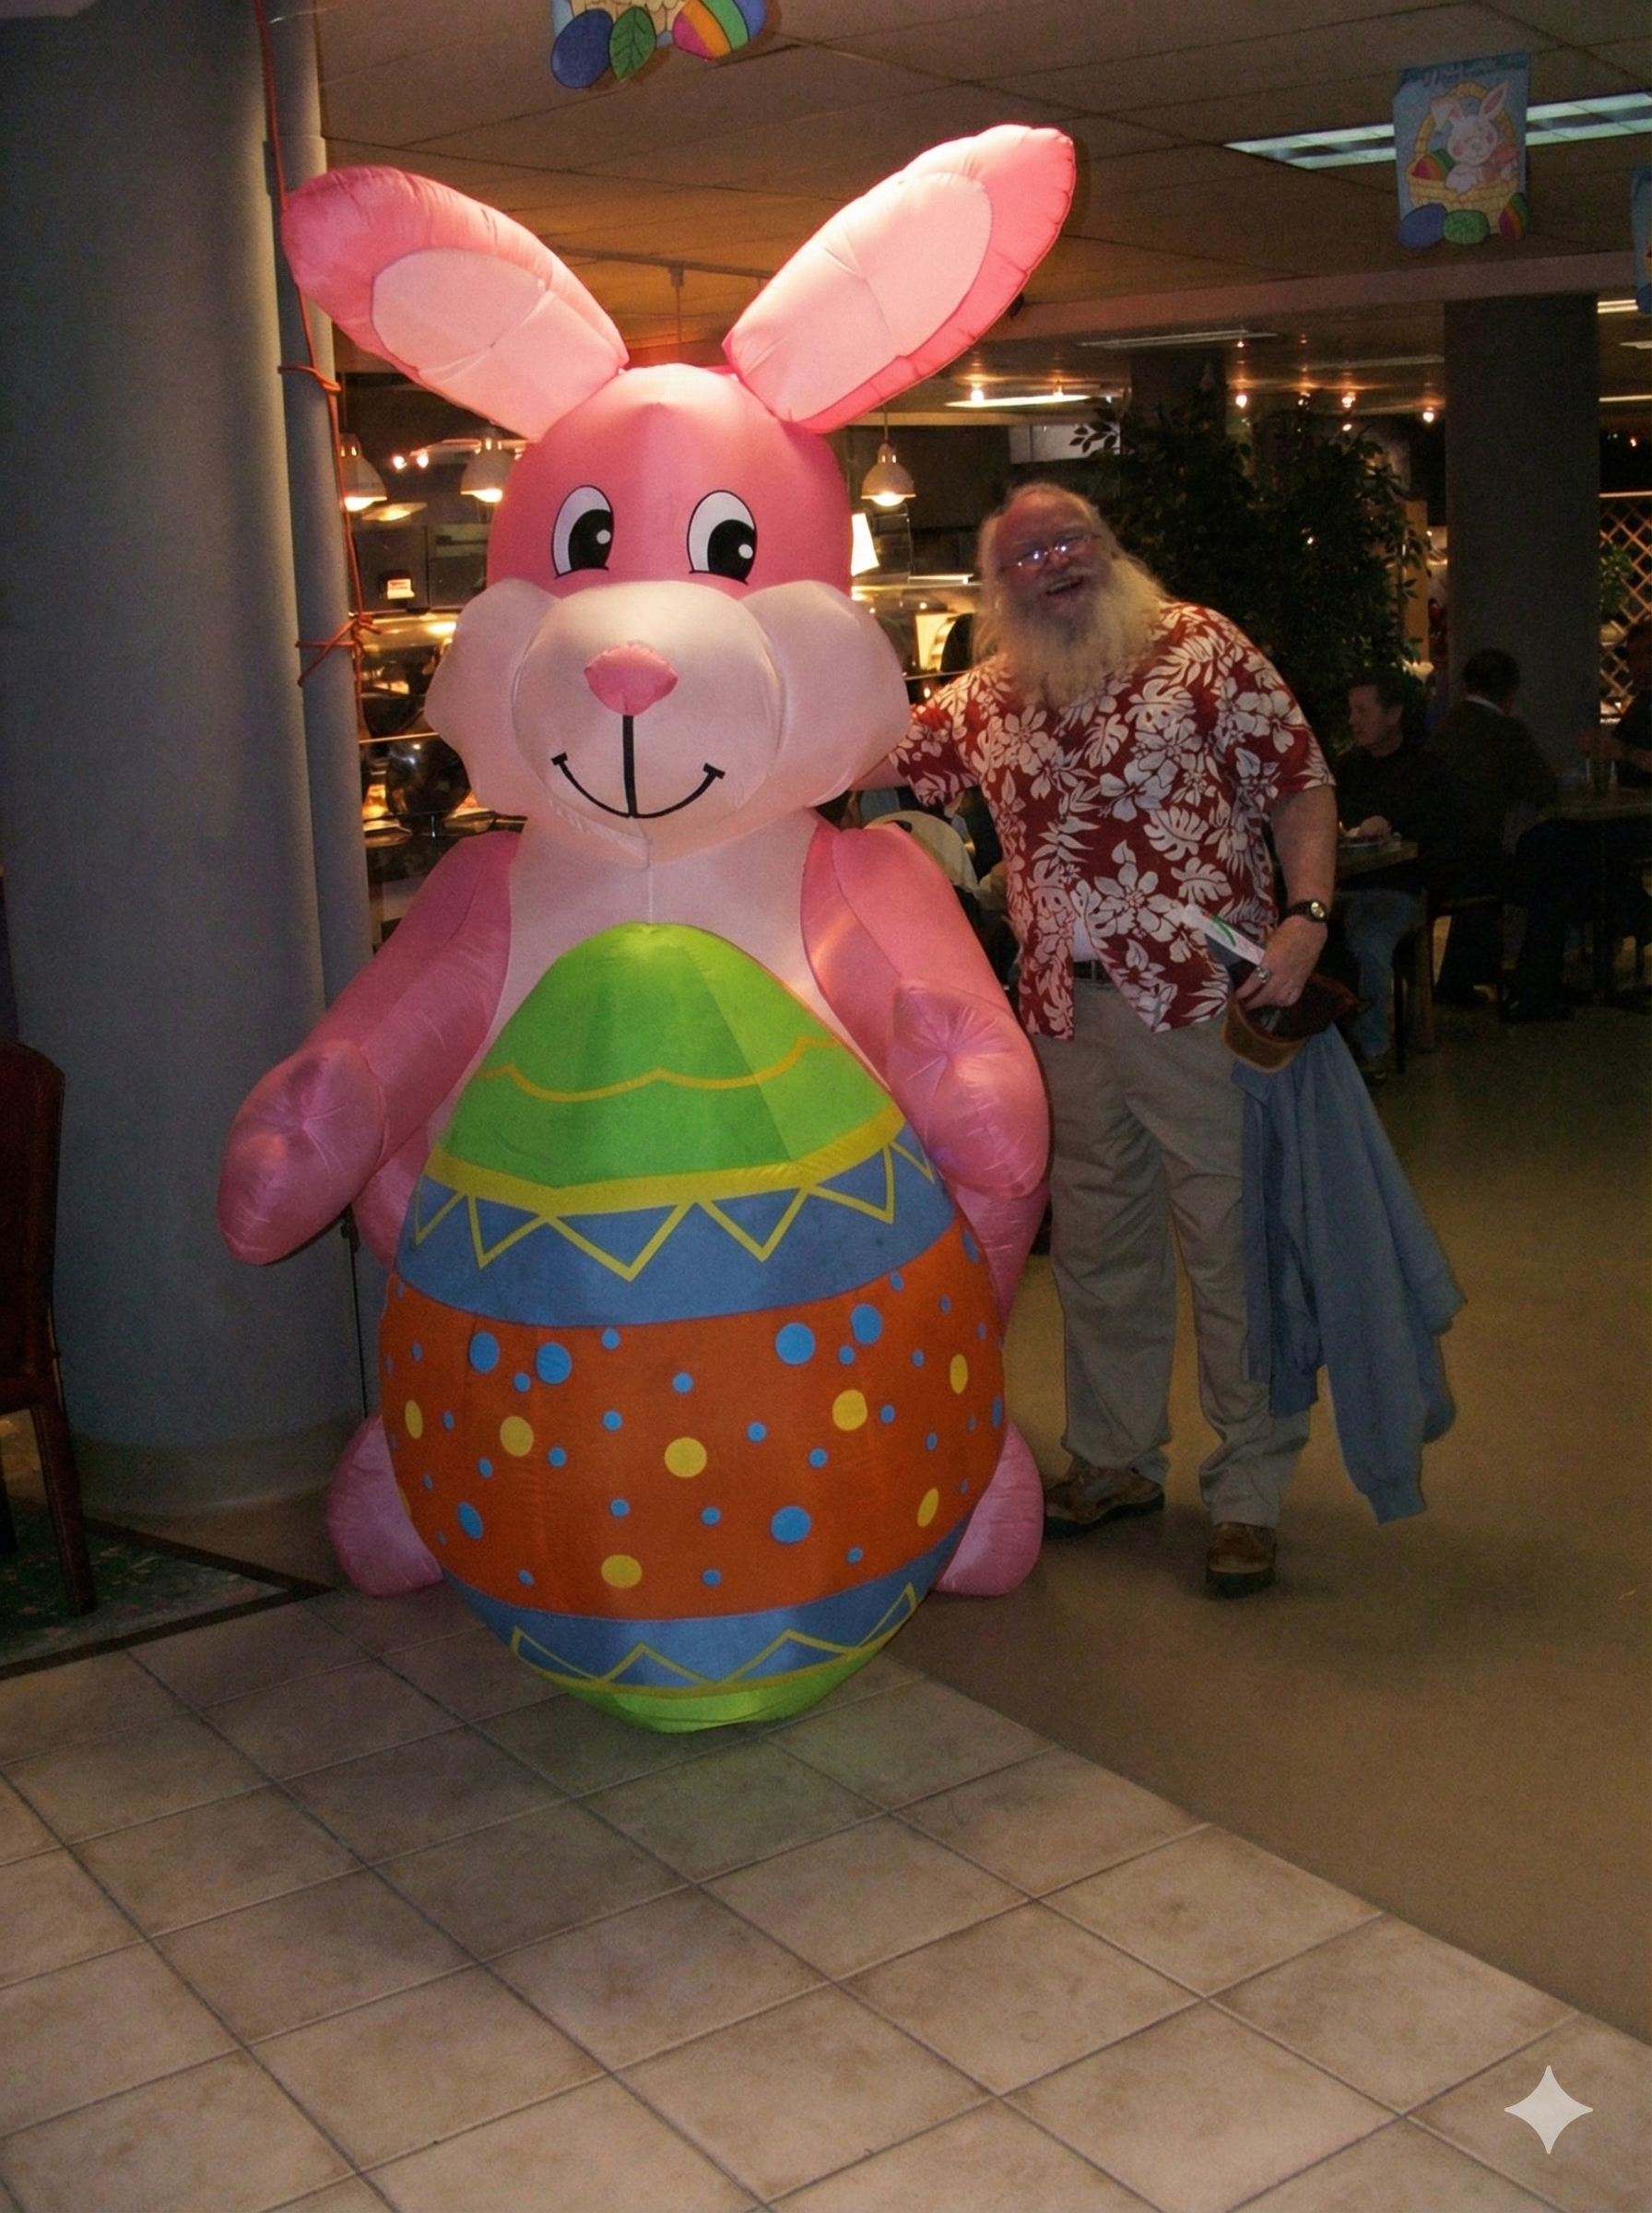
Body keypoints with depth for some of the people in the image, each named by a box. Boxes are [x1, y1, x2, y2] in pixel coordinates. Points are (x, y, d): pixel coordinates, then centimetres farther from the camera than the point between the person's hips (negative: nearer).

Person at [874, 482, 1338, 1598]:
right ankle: (1115, 1459, 31)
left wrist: (1306, 915, -17)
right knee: (1096, 1244, 15)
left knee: (1231, 1244, 0)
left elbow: (1299, 781, -4)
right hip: (1067, 1013, 5)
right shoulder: (986, 698, 12)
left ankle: (1250, 1492, 11)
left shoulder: (1198, 646, -1)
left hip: (1202, 998, -5)